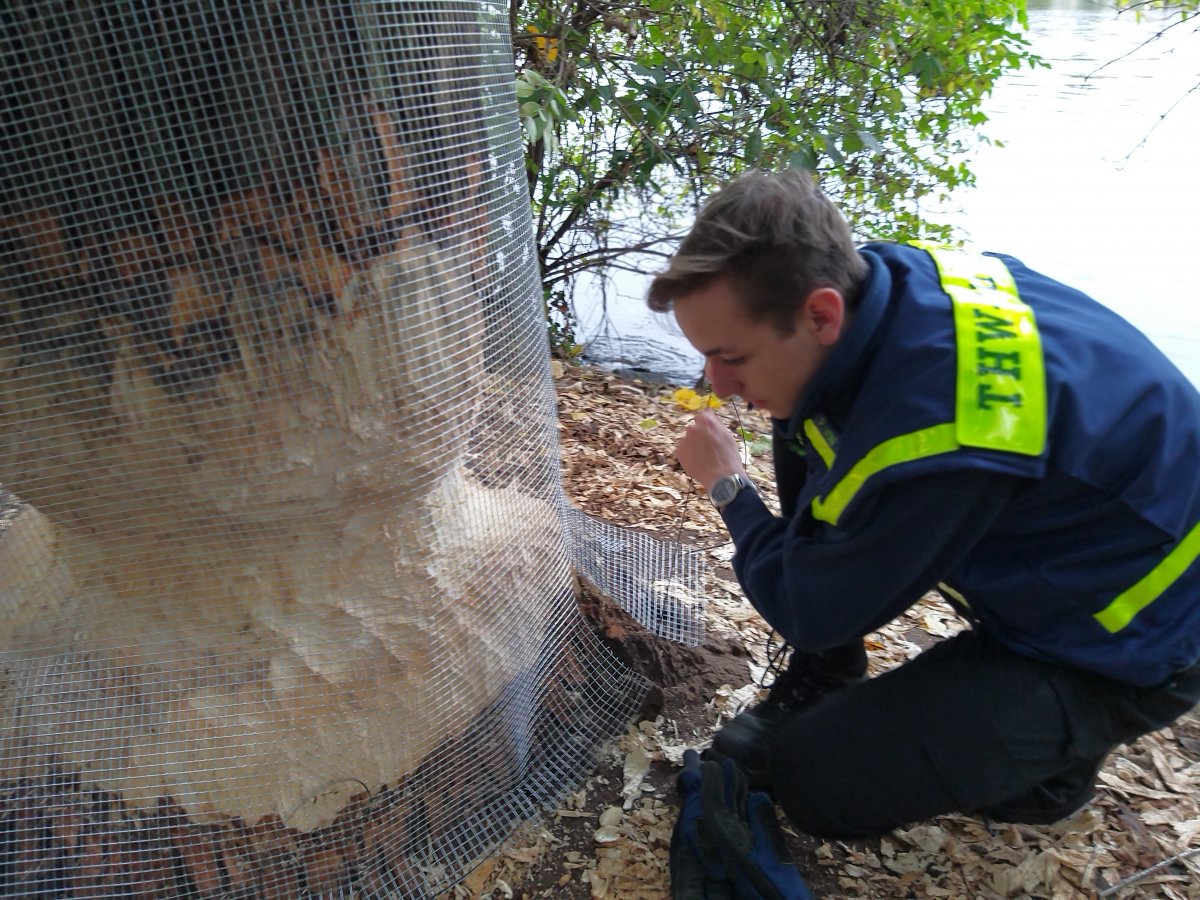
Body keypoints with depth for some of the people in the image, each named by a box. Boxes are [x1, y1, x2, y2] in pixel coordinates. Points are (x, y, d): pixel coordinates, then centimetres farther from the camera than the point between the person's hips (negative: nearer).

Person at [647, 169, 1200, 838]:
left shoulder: (934, 438, -40)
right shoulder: (882, 275, -16)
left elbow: (809, 613, -21)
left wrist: (728, 488, -8)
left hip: (1122, 637, -8)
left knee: (818, 784, -13)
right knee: (803, 430, -3)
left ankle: (1052, 760, 12)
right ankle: (820, 683, 9)